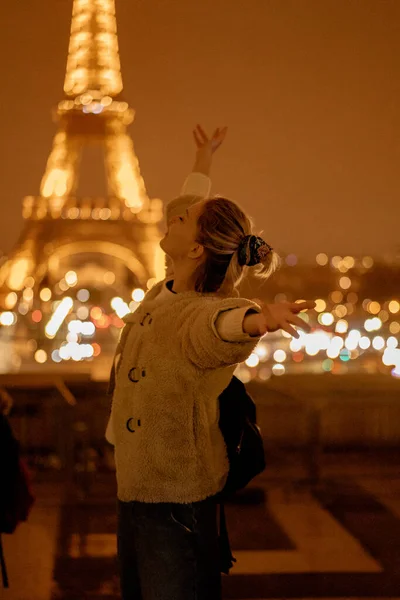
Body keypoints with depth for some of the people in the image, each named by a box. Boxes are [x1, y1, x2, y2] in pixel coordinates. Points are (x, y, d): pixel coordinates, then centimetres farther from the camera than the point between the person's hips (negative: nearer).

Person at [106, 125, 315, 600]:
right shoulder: (165, 293, 1)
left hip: (176, 501, -9)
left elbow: (228, 320, -49)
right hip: (135, 485, 9)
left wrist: (260, 319, -71)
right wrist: (204, 157, 31)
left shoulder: (204, 315, -23)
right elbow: (194, 202, 17)